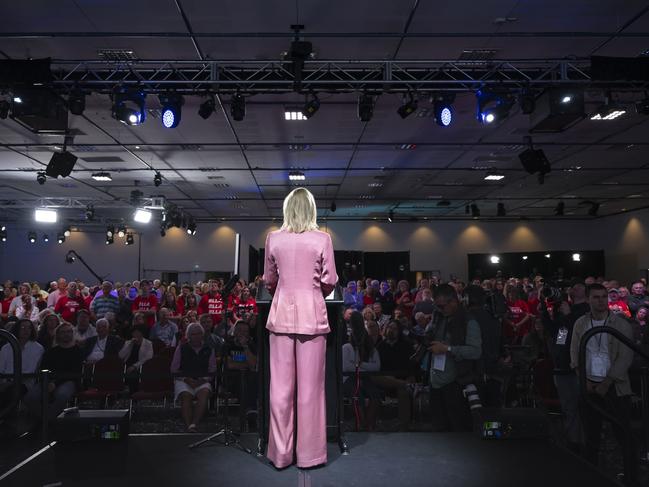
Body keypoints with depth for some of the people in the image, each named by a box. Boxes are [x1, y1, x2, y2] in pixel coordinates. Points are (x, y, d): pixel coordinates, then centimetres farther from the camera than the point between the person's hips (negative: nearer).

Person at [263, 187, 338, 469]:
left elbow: (269, 280, 13)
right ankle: (309, 453, 15)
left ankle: (280, 453, 18)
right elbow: (330, 282, 1)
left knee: (281, 386, 7)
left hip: (281, 313, 2)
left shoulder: (273, 238, 3)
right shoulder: (322, 239, -3)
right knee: (310, 387, 5)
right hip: (312, 314, -2)